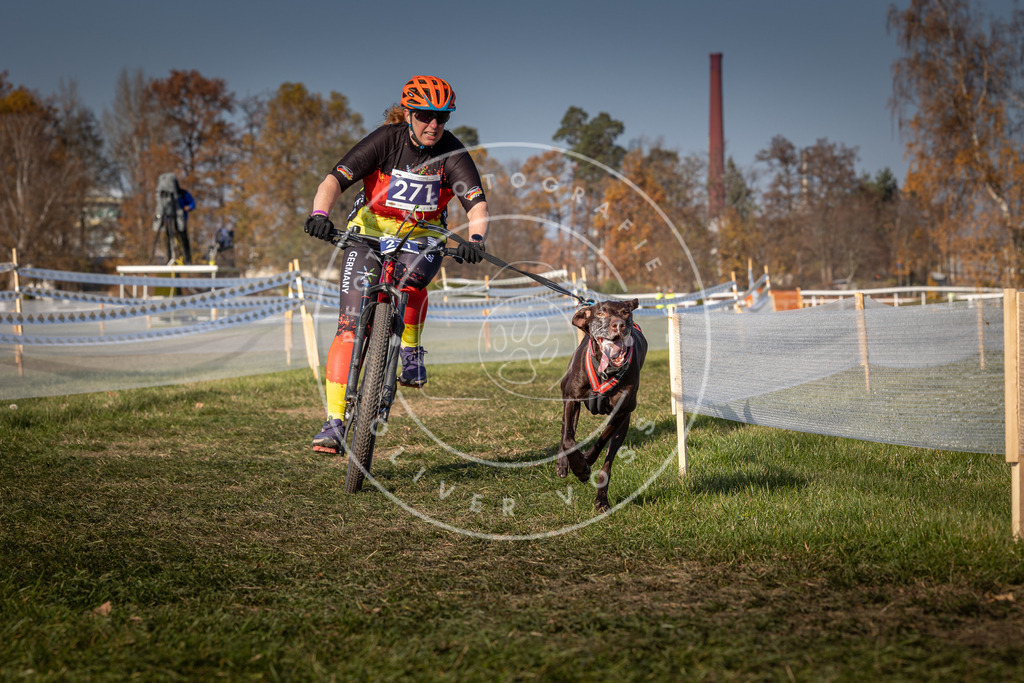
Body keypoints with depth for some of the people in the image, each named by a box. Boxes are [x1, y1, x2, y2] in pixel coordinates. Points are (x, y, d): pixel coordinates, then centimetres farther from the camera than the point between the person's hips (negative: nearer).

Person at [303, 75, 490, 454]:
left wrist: (475, 238, -44)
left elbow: (477, 204, -23)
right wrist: (320, 214, -42)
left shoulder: (452, 152, -13)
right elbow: (334, 180, -22)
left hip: (422, 237, 1)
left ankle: (411, 351, -6)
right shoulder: (385, 140, -16)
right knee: (351, 323, -14)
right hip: (371, 228, 0)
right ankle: (335, 420, -13)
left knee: (410, 278, -36)